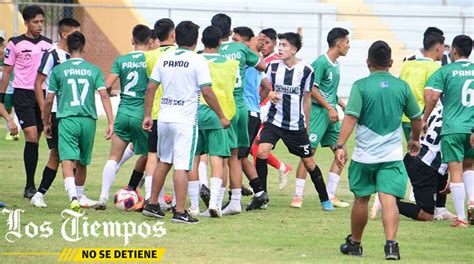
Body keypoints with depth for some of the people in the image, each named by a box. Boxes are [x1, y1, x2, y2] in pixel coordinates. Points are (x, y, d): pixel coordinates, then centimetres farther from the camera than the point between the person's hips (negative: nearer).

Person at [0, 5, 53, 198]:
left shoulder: (48, 45, 9)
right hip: (23, 95, -4)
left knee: (35, 139, 5)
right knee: (32, 137, -15)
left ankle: (31, 186, 10)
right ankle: (30, 186, -11)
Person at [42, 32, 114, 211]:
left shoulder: (58, 70, 2)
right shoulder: (94, 70, 6)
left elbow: (49, 100, 4)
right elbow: (104, 95, -3)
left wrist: (46, 123, 18)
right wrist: (111, 122, -2)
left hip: (67, 120, -3)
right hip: (88, 121, 3)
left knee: (67, 161, -12)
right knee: (82, 163, 19)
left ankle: (73, 197, -33)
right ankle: (78, 196, 34)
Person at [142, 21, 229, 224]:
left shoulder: (164, 59, 7)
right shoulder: (197, 61, -9)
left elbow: (151, 88, 8)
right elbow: (207, 92, -12)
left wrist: (147, 116, 16)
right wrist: (221, 116, -4)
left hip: (164, 118, 5)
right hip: (185, 120, -5)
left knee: (164, 162, 20)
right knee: (182, 166, -6)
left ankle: (152, 205, 26)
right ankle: (180, 212, -8)